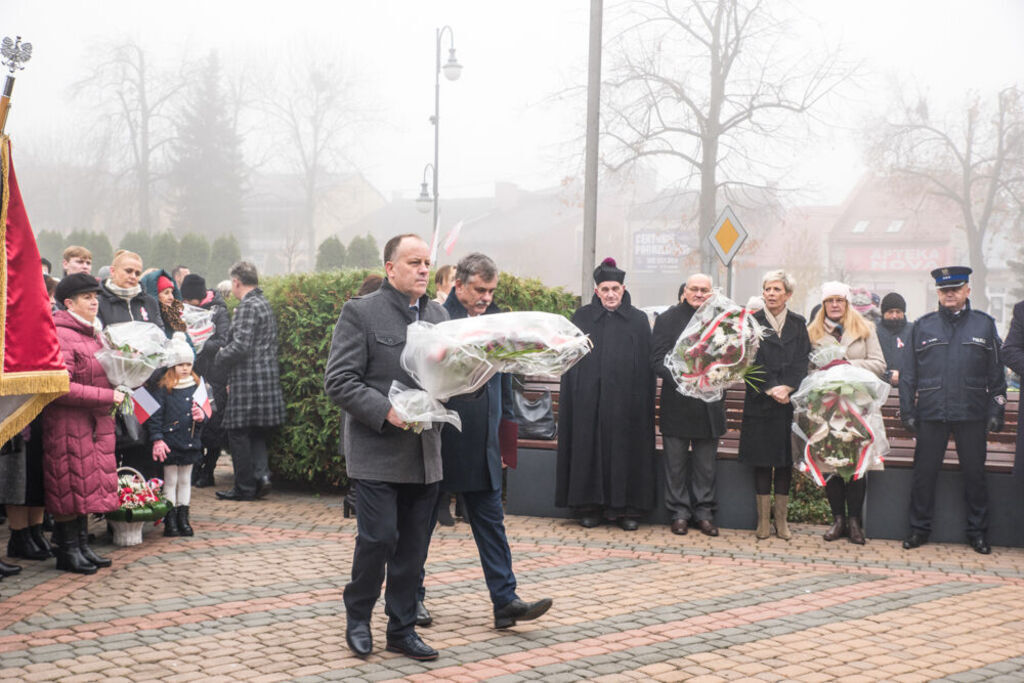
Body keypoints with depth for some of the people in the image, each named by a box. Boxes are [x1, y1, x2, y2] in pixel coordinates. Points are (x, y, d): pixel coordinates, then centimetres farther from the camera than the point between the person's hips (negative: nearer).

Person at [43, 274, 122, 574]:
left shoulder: (93, 334, 16)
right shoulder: (61, 336, -15)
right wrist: (108, 396, -20)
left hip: (97, 423, 9)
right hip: (68, 423, -9)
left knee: (88, 485, 11)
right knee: (70, 486, -2)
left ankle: (82, 546, 19)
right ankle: (67, 551, 7)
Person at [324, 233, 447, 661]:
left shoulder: (438, 315, 13)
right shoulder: (360, 313, -5)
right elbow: (338, 382, -10)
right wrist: (386, 411, -19)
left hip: (424, 453, 6)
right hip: (377, 452, -5)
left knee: (413, 547, 9)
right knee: (378, 538, -7)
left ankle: (402, 629, 20)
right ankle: (358, 617, 16)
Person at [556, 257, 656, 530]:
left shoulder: (638, 320, 5)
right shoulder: (582, 318, 6)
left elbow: (646, 365, 4)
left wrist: (642, 401, -3)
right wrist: (574, 394, -3)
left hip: (625, 401, 0)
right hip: (588, 400, 0)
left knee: (625, 450, 2)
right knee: (588, 449, 3)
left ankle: (625, 507, 10)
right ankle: (589, 506, 11)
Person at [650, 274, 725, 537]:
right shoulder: (667, 319, 1)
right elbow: (657, 361, -5)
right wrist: (680, 379, -19)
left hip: (709, 404, 2)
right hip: (677, 404, -2)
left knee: (705, 464, 9)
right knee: (676, 463, 5)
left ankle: (703, 512, 18)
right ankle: (679, 513, 15)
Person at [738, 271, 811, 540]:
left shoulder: (798, 324, 8)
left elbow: (802, 362, 1)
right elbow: (751, 361, -4)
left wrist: (786, 388, -13)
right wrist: (771, 389, -14)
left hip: (790, 401, 1)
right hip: (759, 402, -1)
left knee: (785, 461, 3)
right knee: (761, 460, 0)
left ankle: (781, 520, 9)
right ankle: (763, 520, 5)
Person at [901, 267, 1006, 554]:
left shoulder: (984, 325, 7)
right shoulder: (923, 326, 7)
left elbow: (996, 374, 8)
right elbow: (909, 373, 7)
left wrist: (996, 411, 2)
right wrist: (908, 411, 2)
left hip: (971, 415, 0)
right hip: (931, 413, 0)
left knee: (974, 473, 5)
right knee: (924, 473, 4)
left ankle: (977, 531, 17)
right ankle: (919, 528, 17)